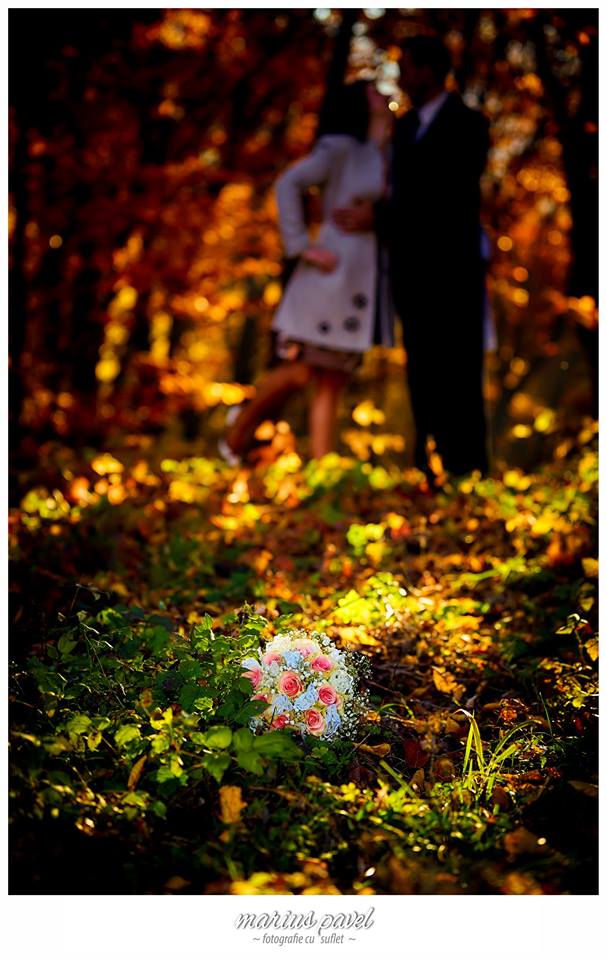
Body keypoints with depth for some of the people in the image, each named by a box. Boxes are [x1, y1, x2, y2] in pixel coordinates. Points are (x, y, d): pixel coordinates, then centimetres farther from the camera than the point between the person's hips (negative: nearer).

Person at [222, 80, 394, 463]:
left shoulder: (387, 158, 16)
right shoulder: (339, 148, -4)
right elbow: (288, 184, -11)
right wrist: (302, 245, -15)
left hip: (366, 281, 6)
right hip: (331, 274, -6)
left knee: (332, 385, 5)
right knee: (301, 372, -2)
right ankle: (240, 428, 22)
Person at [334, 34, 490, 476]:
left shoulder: (468, 124, -8)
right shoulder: (406, 125, 15)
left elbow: (448, 197, -17)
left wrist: (377, 217, -18)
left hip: (453, 269, -7)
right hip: (412, 270, 7)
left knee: (458, 373, -4)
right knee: (422, 371, 7)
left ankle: (467, 463, 2)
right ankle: (428, 459, 12)